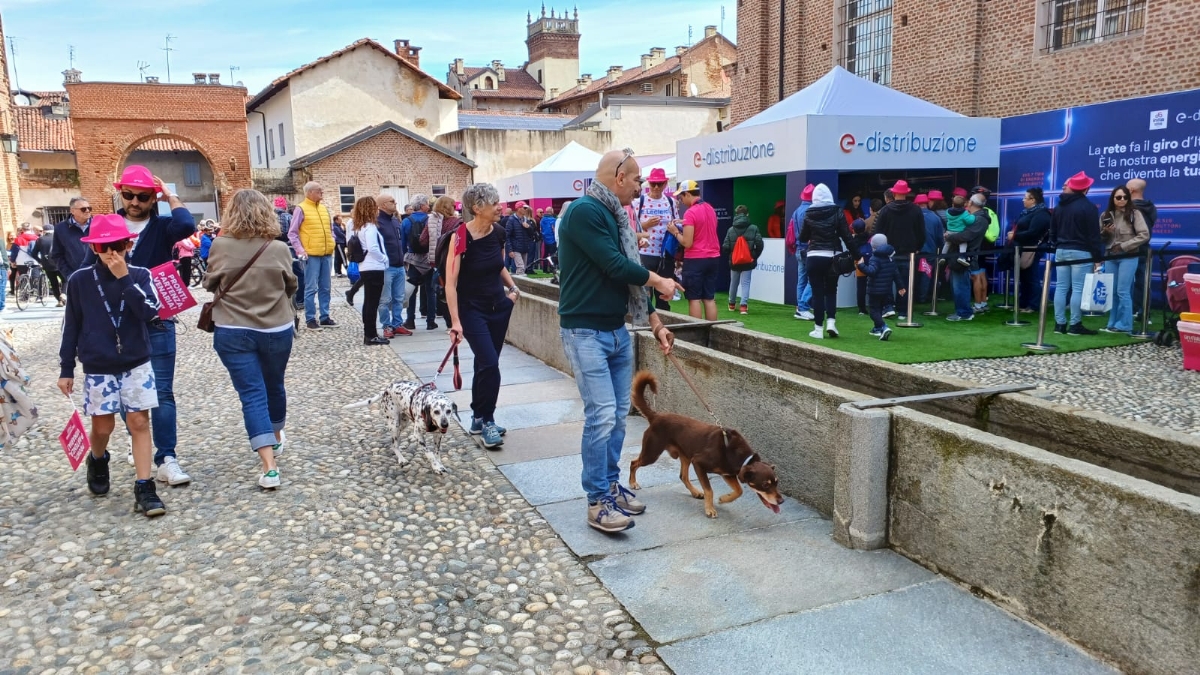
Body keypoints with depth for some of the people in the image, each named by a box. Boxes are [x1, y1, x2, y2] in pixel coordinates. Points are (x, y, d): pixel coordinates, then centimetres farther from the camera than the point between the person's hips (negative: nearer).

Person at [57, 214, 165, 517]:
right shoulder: (79, 280, -3)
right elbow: (71, 326, 3)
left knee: (139, 422, -1)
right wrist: (66, 369, 5)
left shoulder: (139, 275, -5)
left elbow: (150, 312, -20)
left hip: (137, 363, -1)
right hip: (98, 368, 1)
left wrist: (124, 278, -23)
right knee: (103, 425, 9)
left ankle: (144, 488, 3)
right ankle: (97, 462, 42)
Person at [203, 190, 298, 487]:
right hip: (277, 329, 1)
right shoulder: (279, 248, -10)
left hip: (233, 332, -1)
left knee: (252, 395, -1)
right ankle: (276, 438, 45)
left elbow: (209, 285, 5)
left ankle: (269, 467, -11)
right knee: (274, 386, 22)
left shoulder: (220, 246, -9)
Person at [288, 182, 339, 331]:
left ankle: (325, 317, 16)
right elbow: (292, 233, -5)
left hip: (327, 254, 6)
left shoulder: (325, 209, 13)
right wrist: (300, 250, -16)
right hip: (311, 255, -6)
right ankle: (310, 319, 3)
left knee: (325, 288, 10)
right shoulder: (301, 209, -5)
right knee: (311, 288, -4)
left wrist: (331, 244, 10)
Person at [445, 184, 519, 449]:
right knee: (490, 363, -14)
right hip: (472, 309, -6)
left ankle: (479, 418, 25)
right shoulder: (461, 236, -19)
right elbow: (451, 282, -20)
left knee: (485, 363, 12)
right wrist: (455, 321, -25)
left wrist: (512, 288, 2)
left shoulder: (498, 232, -2)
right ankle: (487, 421, 2)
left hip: (499, 306, 6)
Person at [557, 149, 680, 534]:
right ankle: (598, 502, 1)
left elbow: (630, 277, 17)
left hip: (617, 330, 9)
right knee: (601, 415, -9)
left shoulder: (615, 216, 14)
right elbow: (614, 266, -20)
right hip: (586, 332, -9)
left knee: (618, 414, 11)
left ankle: (611, 485, 24)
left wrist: (655, 322, 13)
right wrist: (660, 281, -5)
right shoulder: (584, 211, -15)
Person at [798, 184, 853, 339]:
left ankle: (818, 328, 3)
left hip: (815, 257, -1)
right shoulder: (837, 212, -2)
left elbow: (802, 238, 6)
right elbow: (846, 236, -4)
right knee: (831, 290, 15)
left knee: (817, 292, 4)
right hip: (832, 257, 1)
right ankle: (831, 321, 0)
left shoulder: (809, 214, -2)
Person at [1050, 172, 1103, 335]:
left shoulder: (1059, 206, 13)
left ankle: (1059, 324, 5)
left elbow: (1052, 231, 19)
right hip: (1081, 252, -6)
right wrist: (1097, 257, -8)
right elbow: (1094, 235, -10)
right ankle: (1075, 325, -5)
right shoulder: (1088, 207, -8)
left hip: (1061, 251, 7)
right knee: (1078, 289, -5)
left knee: (1061, 287, 5)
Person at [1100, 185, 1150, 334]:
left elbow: (1144, 235, -9)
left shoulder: (1134, 213, -3)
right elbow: (1100, 238, 19)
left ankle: (1124, 325, -1)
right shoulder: (1105, 215, 10)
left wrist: (1123, 246, -13)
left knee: (1123, 291, -7)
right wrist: (1105, 232, -3)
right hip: (1110, 257, 5)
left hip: (1128, 257, -5)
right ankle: (1113, 323, 15)